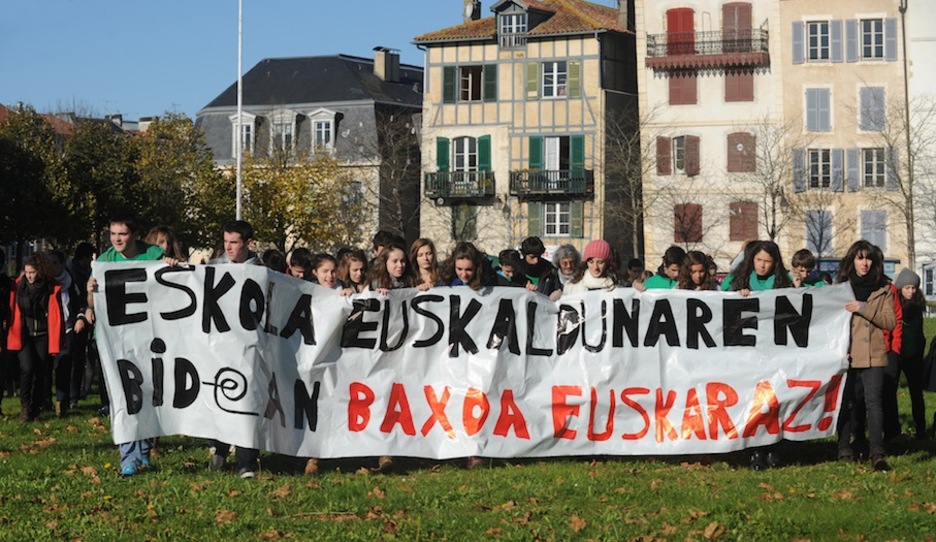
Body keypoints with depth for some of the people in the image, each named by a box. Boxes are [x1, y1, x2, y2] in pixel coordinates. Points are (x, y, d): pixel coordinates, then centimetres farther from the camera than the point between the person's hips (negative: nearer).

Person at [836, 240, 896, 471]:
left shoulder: (883, 288, 8)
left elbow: (891, 321, 0)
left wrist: (864, 309, -13)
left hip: (872, 354, -1)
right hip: (847, 354, 1)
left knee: (873, 401, -11)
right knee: (846, 402, 5)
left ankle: (877, 453, -16)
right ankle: (844, 450, 14)